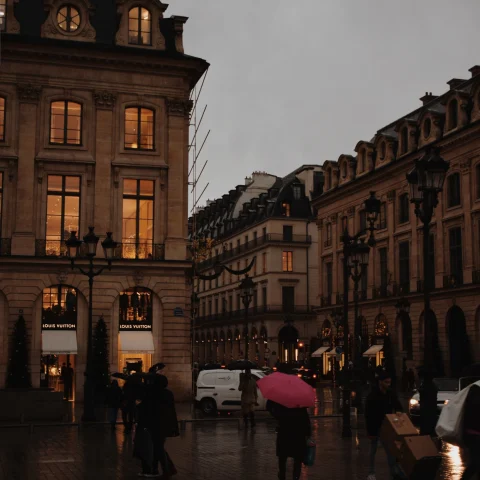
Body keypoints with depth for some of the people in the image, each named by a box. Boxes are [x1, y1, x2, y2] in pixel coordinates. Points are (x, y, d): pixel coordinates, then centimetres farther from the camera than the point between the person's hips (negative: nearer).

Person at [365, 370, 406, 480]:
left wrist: (398, 411, -19)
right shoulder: (372, 396, -21)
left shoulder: (391, 393, -5)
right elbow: (368, 415, -19)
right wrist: (370, 432, -19)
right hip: (375, 426, -5)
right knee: (373, 449, 5)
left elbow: (398, 405, 7)